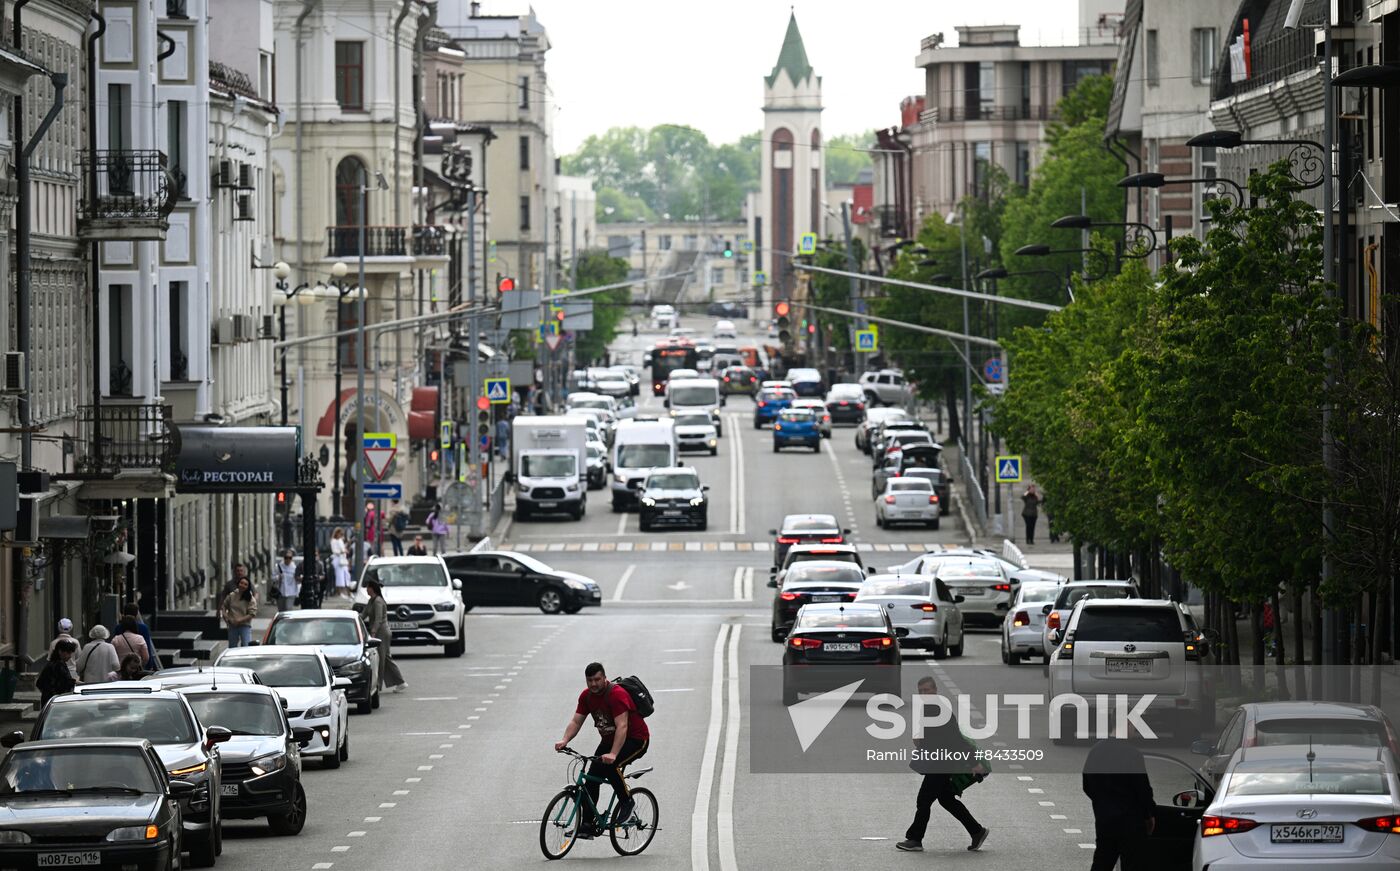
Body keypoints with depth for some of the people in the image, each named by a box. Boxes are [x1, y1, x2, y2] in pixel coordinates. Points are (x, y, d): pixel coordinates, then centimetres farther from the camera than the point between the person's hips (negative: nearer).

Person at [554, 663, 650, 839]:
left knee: (609, 765, -32)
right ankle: (588, 825, -2)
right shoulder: (586, 696, -3)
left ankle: (626, 801, -9)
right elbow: (576, 721, -2)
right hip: (609, 739, 7)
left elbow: (622, 727, -34)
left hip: (635, 740, -7)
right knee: (592, 777, -7)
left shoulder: (616, 694, -26)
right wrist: (564, 741, -22)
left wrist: (612, 754, -45)